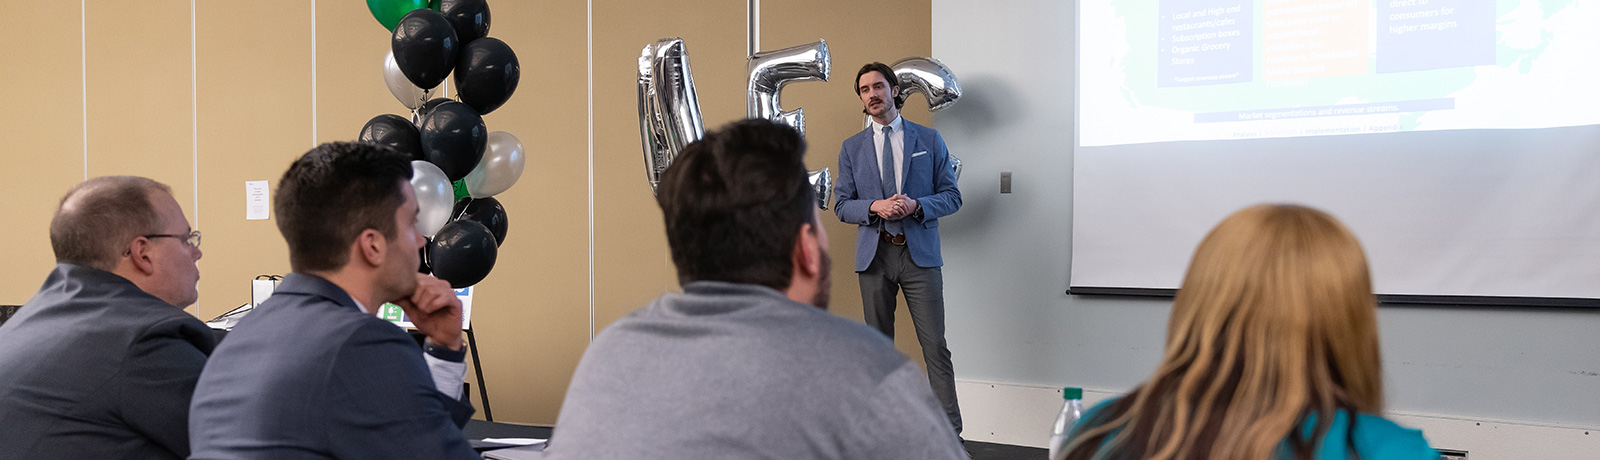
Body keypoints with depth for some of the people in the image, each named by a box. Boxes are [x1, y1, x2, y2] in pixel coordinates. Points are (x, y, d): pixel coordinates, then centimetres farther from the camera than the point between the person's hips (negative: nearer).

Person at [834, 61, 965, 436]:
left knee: (935, 345, -6)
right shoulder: (852, 148, 11)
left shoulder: (929, 140, 7)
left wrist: (916, 205, -14)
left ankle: (950, 433, -3)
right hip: (874, 254, 2)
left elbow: (952, 197, 5)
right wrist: (876, 207, -12)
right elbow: (842, 205, 7)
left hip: (920, 253, -2)